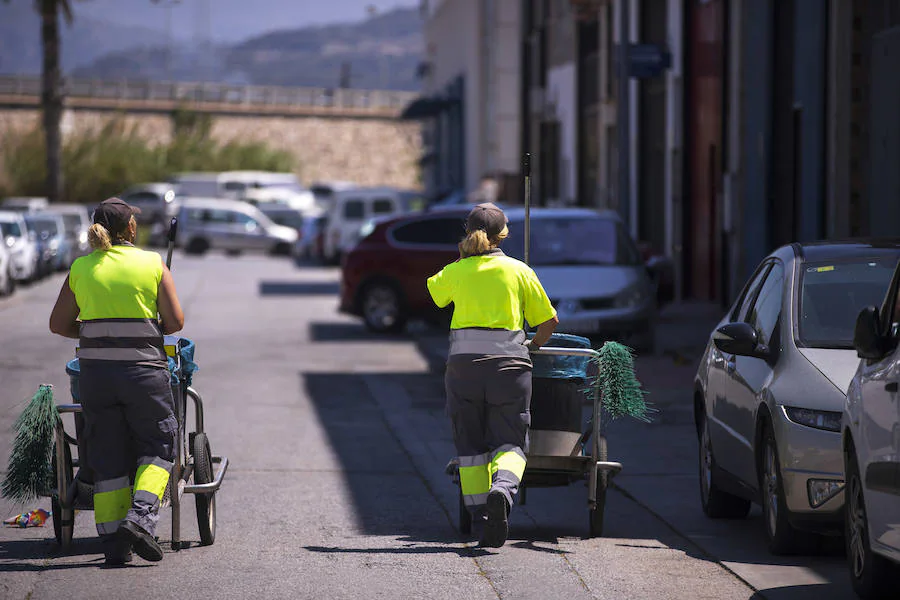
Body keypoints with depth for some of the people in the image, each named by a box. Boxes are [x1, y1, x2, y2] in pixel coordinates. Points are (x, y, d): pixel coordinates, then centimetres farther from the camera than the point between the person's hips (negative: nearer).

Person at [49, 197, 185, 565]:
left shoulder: (81, 268, 6)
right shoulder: (153, 264, 0)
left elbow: (59, 324, 8)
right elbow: (175, 321, -3)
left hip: (95, 370, 2)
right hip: (144, 368, -2)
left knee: (107, 456, 8)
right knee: (156, 445, 11)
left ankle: (113, 543, 5)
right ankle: (142, 514, -12)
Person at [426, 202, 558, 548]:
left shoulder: (455, 272, 10)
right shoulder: (518, 270, 8)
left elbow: (434, 291, 33)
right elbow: (549, 320, 12)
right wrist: (535, 345, 30)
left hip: (464, 360, 1)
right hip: (508, 360, -1)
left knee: (470, 445, 10)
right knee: (511, 442, 2)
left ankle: (482, 521, 5)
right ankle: (502, 490, -29)